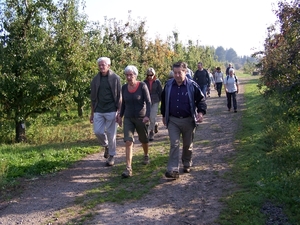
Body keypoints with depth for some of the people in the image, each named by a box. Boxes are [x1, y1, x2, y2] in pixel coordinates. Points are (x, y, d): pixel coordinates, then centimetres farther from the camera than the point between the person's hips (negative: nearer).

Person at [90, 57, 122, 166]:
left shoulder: (115, 78, -2)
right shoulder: (95, 79, 8)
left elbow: (119, 97, -3)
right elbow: (93, 98, 12)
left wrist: (119, 112, -9)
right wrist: (92, 113, 11)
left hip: (111, 111, -3)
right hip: (98, 111, 3)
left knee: (111, 134, 1)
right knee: (98, 131, -3)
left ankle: (111, 156, 16)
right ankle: (106, 146, 27)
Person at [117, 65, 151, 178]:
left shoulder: (142, 86, -11)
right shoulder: (124, 87, 1)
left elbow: (148, 102, -13)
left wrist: (147, 116, -24)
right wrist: (120, 115, 14)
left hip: (141, 118, -2)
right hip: (128, 118, 2)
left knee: (143, 140, 17)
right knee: (128, 141, -12)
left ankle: (146, 155, 48)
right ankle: (128, 168, -13)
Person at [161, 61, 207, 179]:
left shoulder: (192, 85, -9)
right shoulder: (168, 85, -1)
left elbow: (201, 99, -1)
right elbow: (164, 101, 13)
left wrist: (201, 112, -17)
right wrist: (164, 115, 17)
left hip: (188, 120, -1)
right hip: (172, 120, 1)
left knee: (188, 145, 14)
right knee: (174, 144, -8)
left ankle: (187, 164, 36)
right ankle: (173, 170, -10)